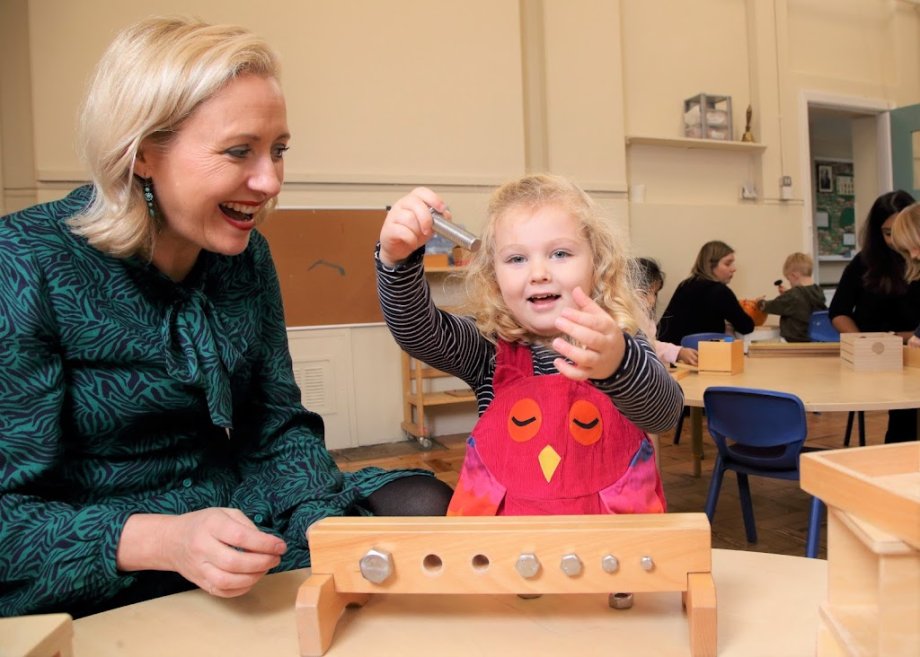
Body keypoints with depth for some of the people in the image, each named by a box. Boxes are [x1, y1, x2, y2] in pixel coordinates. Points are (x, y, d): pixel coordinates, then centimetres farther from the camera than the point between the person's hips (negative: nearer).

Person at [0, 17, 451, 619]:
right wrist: (160, 542, -34)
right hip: (102, 586, -4)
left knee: (426, 506, -8)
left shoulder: (246, 256, 0)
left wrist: (321, 523, -17)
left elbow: (279, 426, 1)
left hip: (238, 510, 5)